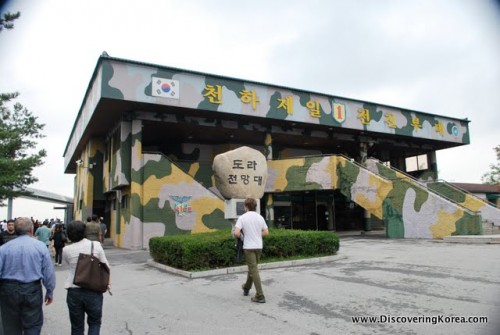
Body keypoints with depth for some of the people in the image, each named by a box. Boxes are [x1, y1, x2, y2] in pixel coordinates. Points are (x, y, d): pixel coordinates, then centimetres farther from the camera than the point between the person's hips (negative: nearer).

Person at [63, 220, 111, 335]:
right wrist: (108, 281, 10)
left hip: (74, 291, 1)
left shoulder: (66, 250, -5)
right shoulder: (96, 245, -8)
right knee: (94, 322, 16)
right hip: (94, 291, -1)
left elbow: (69, 264, 11)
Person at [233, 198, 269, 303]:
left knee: (254, 271, -3)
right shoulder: (260, 217, 3)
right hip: (259, 246, 5)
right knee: (252, 268, 21)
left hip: (249, 247, -5)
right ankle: (246, 288, 40)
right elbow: (266, 232, 7)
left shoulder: (242, 218, -11)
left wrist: (238, 237, 3)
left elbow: (236, 233, -19)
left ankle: (260, 296, -5)